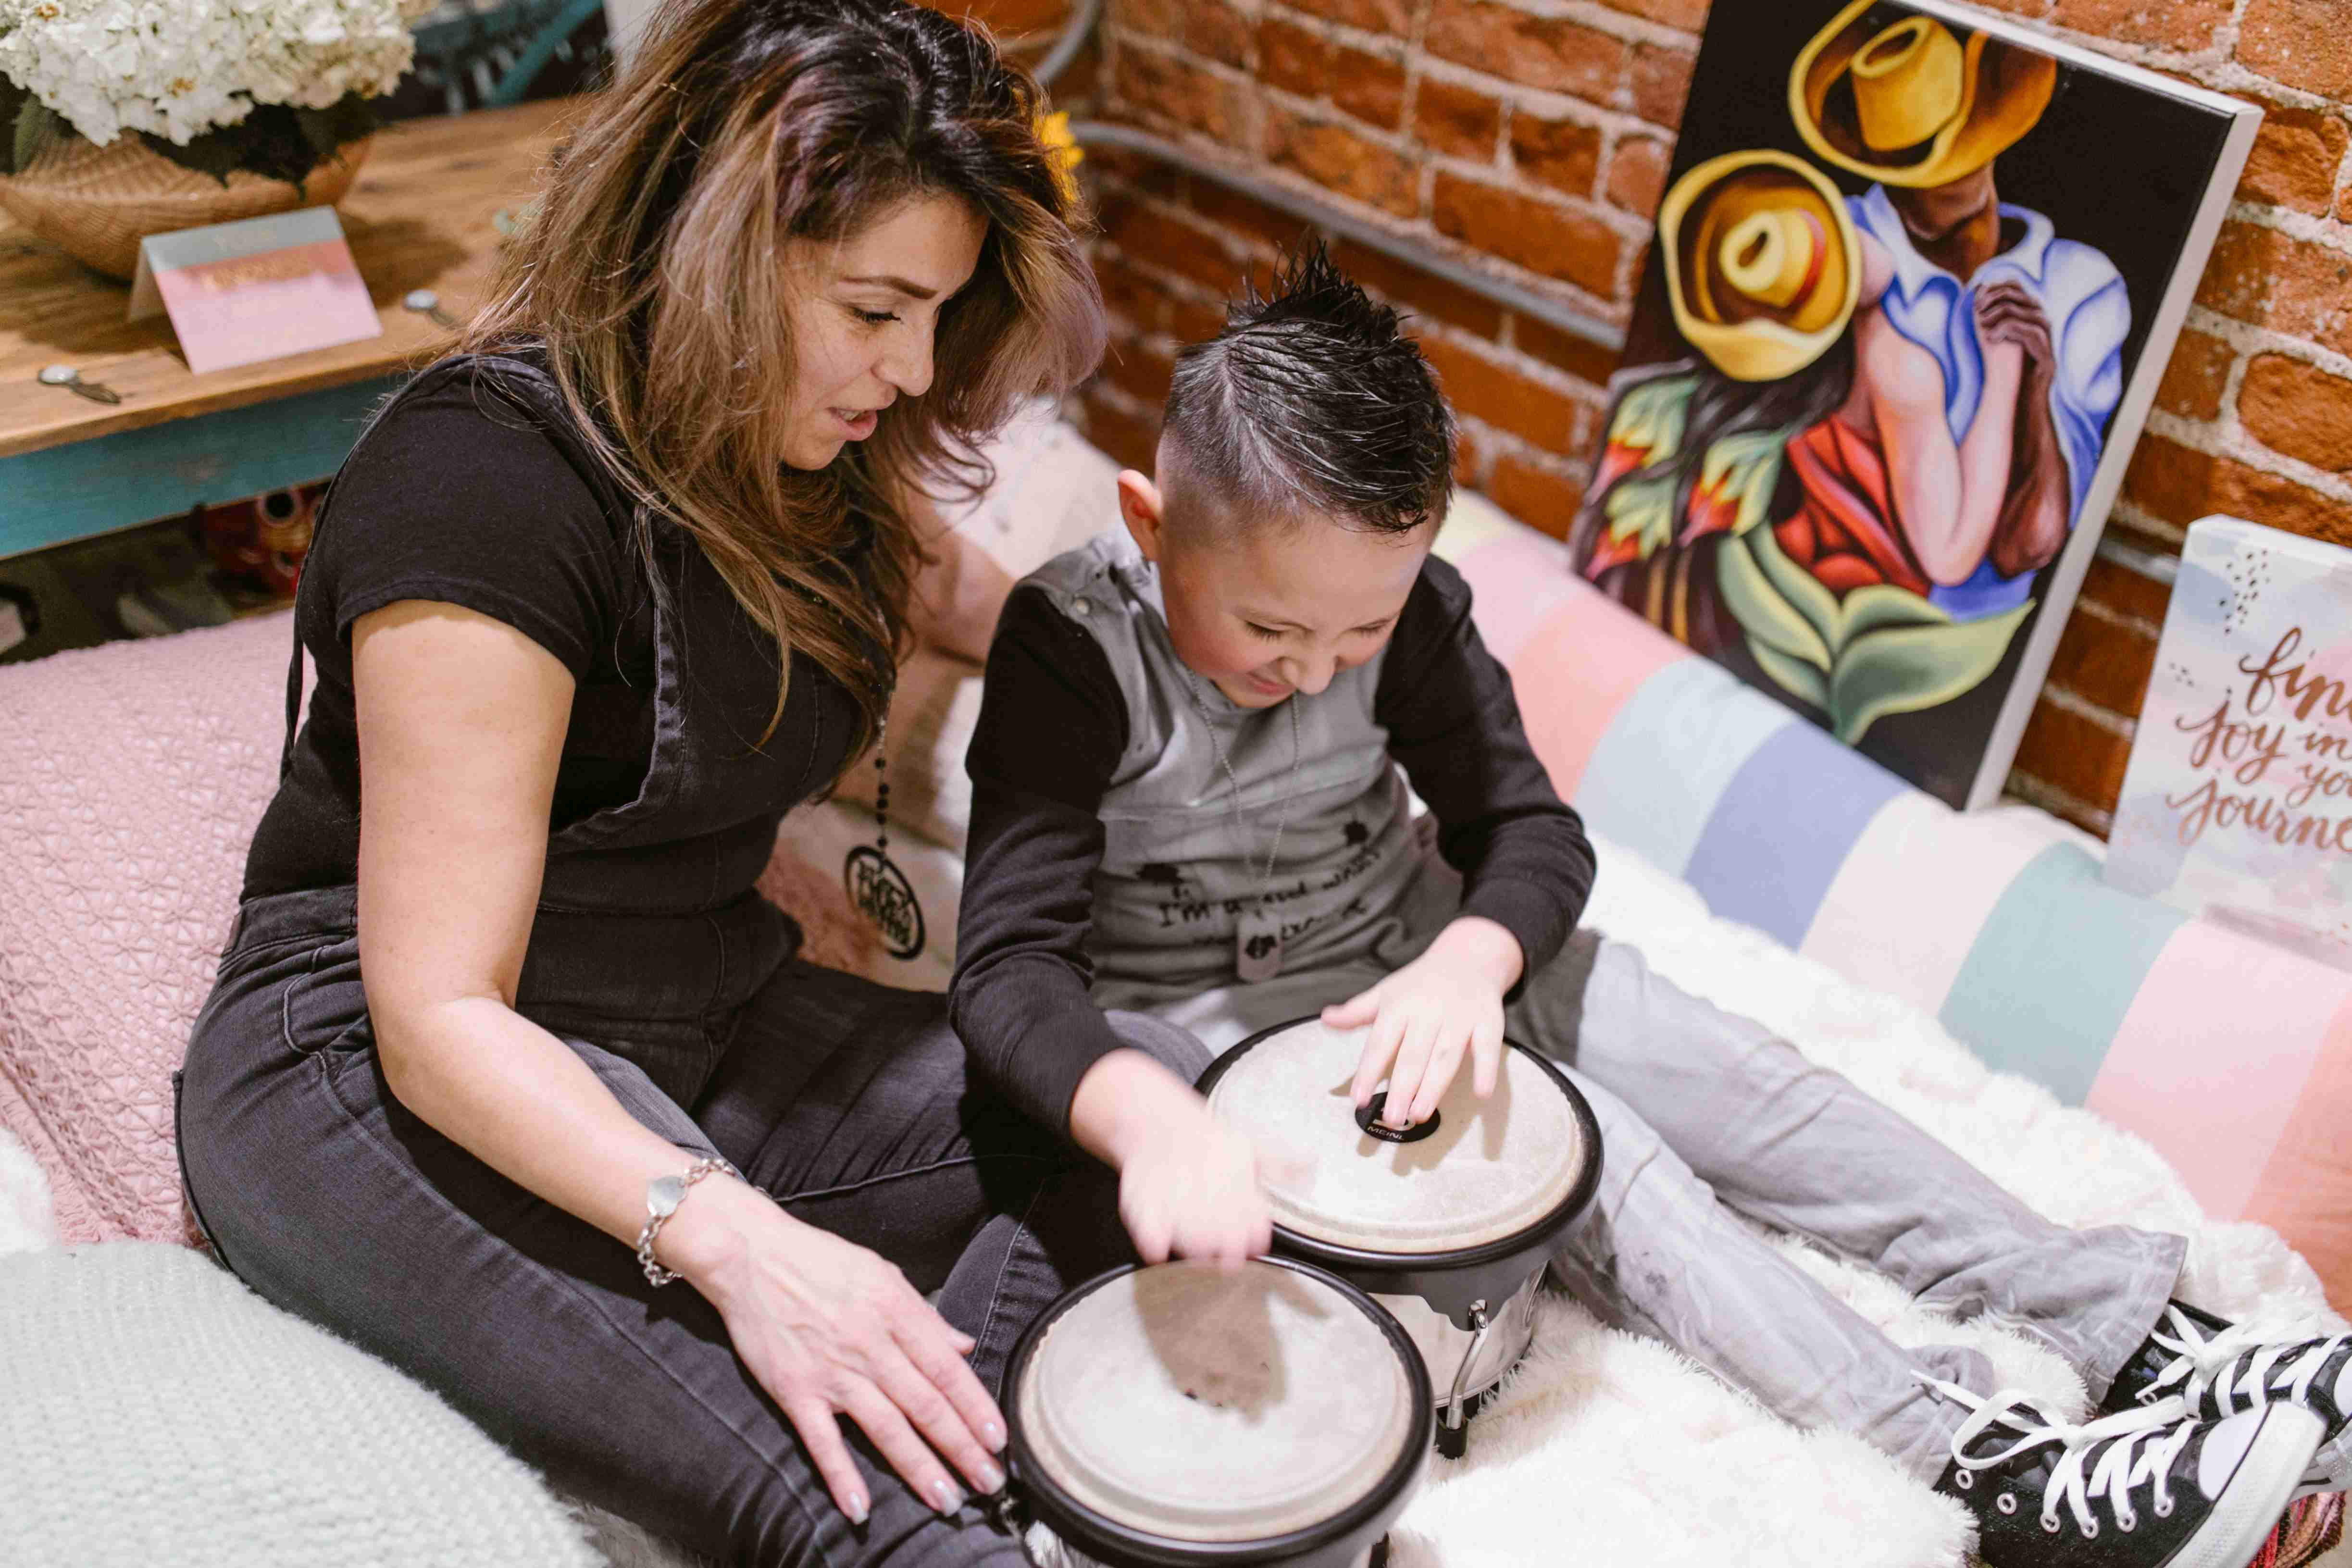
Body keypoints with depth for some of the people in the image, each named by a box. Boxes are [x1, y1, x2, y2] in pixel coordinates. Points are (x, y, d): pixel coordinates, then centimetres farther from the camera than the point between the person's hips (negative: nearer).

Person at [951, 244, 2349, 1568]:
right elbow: (1011, 965, -30)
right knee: (1581, 1148, -22)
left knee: (1741, 1081, -7)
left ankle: (2146, 1344, -3)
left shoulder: (1402, 598, -12)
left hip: (1415, 946, 5)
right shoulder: (1076, 650, -26)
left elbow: (1534, 833, -8)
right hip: (1213, 1005, -5)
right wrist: (1154, 1118, -51)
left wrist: (1470, 957, -32)